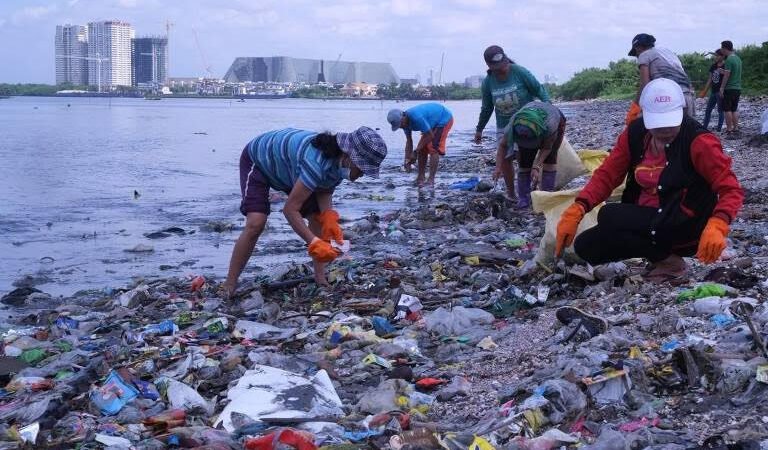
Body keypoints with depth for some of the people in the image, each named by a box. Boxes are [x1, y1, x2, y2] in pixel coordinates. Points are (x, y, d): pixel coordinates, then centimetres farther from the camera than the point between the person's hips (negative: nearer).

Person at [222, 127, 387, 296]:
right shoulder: (317, 163, -44)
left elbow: (324, 191, -6)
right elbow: (290, 209, -39)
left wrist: (329, 216, -25)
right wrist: (315, 243, -43)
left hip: (287, 167, 8)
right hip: (257, 161, -8)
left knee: (318, 218, -4)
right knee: (255, 224, -23)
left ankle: (320, 278, 6)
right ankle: (229, 286, -14)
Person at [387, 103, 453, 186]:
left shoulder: (416, 117, -38)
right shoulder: (405, 121, -10)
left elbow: (430, 136, -30)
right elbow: (409, 141, -2)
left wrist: (415, 152, -24)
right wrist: (407, 159, -10)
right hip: (434, 122, 9)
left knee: (433, 148, -18)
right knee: (422, 149, 3)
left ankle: (431, 181, -18)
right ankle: (420, 179, 8)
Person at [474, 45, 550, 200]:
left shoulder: (519, 72, -15)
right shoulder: (488, 82, -5)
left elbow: (539, 89, -6)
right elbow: (487, 108, 9)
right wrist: (479, 129, 16)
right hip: (504, 127, 3)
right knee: (504, 158, -1)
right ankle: (511, 194, 12)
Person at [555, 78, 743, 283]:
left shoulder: (698, 141, -18)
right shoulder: (635, 133, -2)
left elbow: (731, 190, -19)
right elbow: (607, 174, -2)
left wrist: (717, 226, -40)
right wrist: (576, 210, -18)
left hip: (683, 227, -7)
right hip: (643, 220, 7)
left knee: (609, 217, -26)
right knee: (585, 247, -1)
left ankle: (669, 261, -7)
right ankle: (658, 248, 10)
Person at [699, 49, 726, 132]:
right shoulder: (713, 66, 10)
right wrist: (705, 91, 15)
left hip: (720, 91, -8)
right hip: (713, 91, 8)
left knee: (720, 110, 0)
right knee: (708, 110, 10)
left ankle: (719, 128, 5)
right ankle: (704, 127, 17)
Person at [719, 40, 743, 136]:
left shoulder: (729, 59, -14)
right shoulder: (738, 58, 12)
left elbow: (727, 75, -17)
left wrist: (722, 88, -14)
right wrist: (723, 71, 25)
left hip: (729, 88, -8)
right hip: (738, 88, 8)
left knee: (727, 110, -3)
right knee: (735, 109, 11)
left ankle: (729, 130, -4)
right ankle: (736, 129, 10)